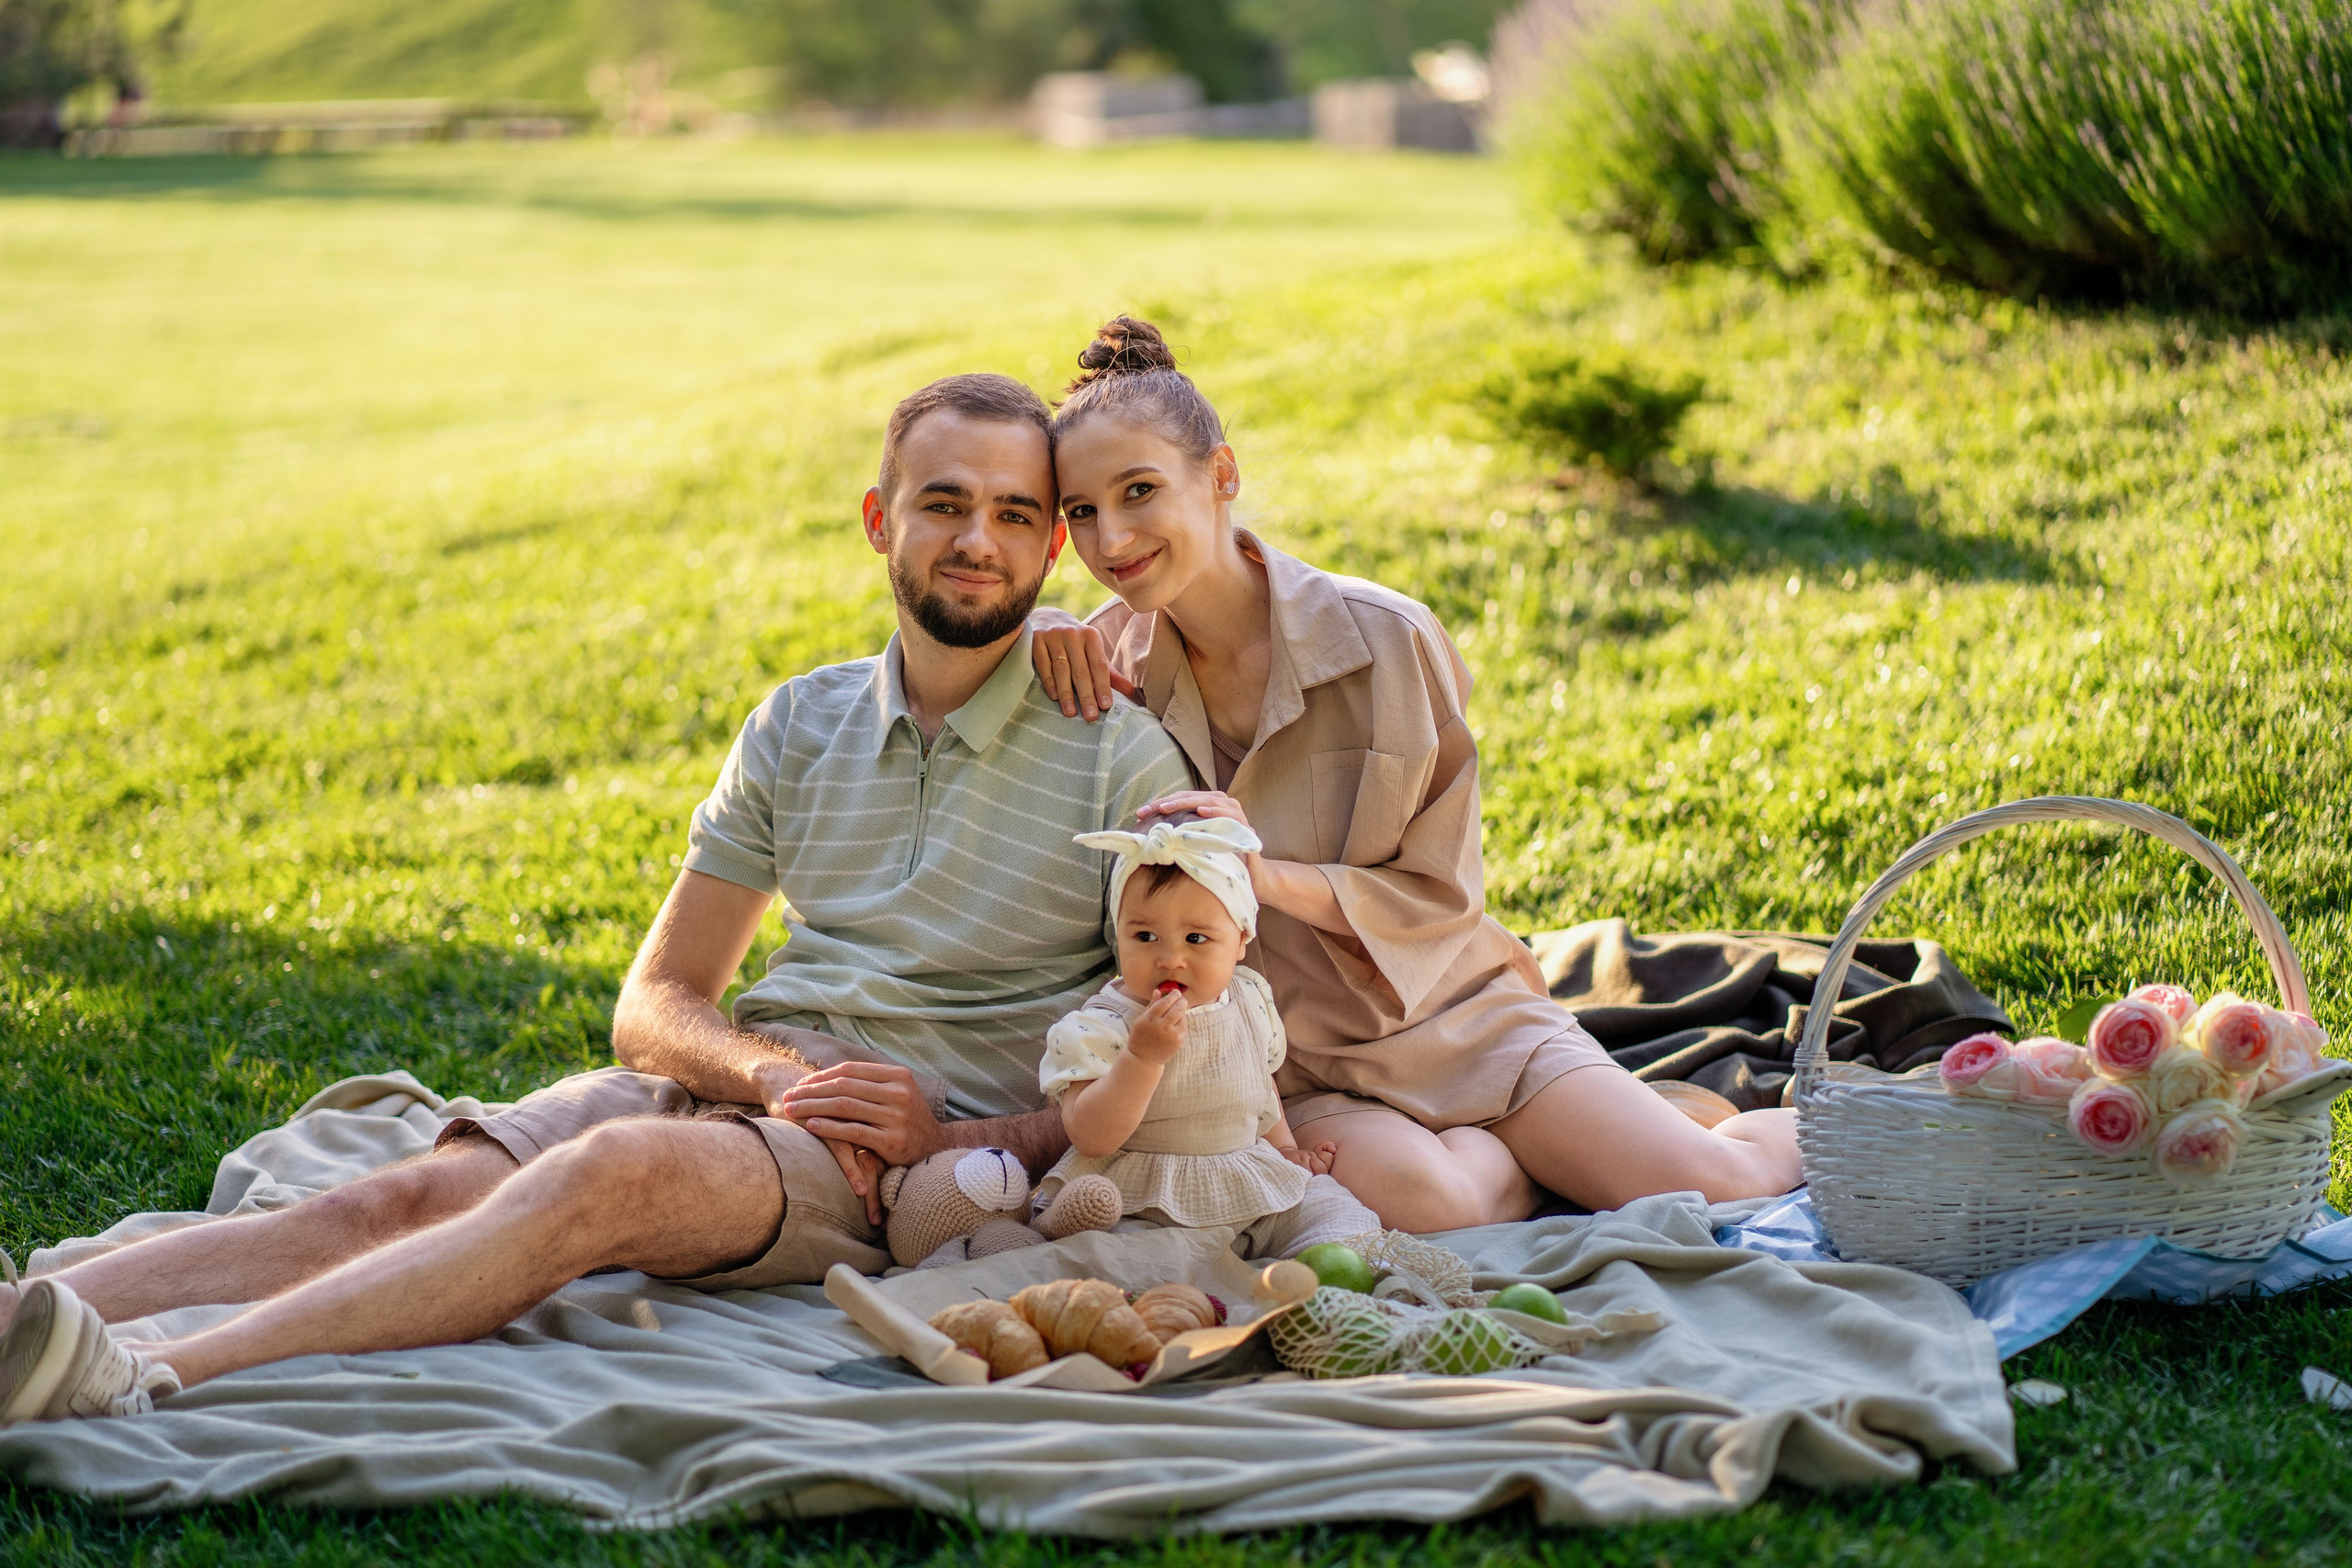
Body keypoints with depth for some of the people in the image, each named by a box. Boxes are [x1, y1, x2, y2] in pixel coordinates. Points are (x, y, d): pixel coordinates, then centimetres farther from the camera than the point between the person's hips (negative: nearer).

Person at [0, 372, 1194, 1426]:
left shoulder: (1120, 758, -1)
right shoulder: (801, 727, 14)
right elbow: (653, 1007, 12)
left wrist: (951, 1141, -19)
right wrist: (778, 1072, -11)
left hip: (928, 1159, -6)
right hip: (748, 1080, 6)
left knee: (612, 1175, -35)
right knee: (406, 1195, -20)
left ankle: (143, 1389, -51)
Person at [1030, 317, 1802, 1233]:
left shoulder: (1386, 640, -11)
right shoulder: (1109, 658, -4)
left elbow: (1440, 891, -6)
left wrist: (1272, 875, -24)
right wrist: (1035, 634, -14)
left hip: (1448, 1013, 0)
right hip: (1284, 1070, 1)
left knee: (1708, 1193, -18)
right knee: (1419, 1194, -34)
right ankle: (1540, 1152, 0)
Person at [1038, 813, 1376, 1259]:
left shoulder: (1251, 1001, 7)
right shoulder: (1099, 1027, -12)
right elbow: (1091, 1139, -22)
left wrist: (1284, 1146, 19)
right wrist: (1143, 1056, -30)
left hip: (1253, 1189, 5)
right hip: (1141, 1202, -5)